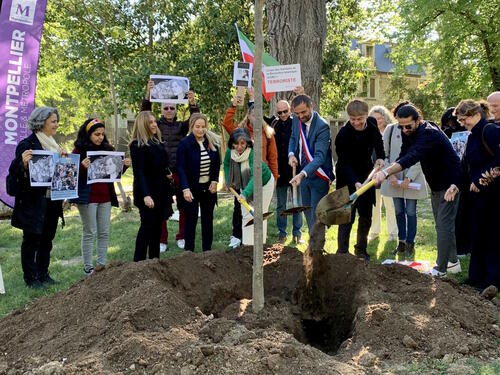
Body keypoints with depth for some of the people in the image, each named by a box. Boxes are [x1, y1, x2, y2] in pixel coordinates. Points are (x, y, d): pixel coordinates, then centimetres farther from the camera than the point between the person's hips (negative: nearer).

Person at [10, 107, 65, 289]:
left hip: (52, 200, 8)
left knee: (47, 239, 14)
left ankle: (43, 274, 25)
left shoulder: (53, 145, 13)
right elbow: (19, 173, -14)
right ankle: (30, 278, 12)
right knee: (31, 240, 3)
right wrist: (24, 163, -33)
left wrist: (64, 158, 2)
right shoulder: (27, 144, -11)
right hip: (33, 202, -7)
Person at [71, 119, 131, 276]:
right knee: (89, 233, 2)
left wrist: (124, 166, -4)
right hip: (88, 197, -5)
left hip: (105, 197, 5)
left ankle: (102, 264, 19)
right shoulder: (79, 150, -6)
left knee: (104, 232, 9)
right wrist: (82, 167, -27)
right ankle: (88, 267, 11)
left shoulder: (107, 149, 9)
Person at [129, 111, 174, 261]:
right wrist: (145, 195, -26)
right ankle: (139, 261, 4)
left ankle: (155, 259, 19)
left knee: (157, 227, 10)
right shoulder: (137, 145, -12)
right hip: (148, 193, -7)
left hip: (161, 191, 7)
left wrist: (168, 173, 6)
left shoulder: (158, 143, 12)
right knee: (147, 226, -5)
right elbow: (138, 172, -18)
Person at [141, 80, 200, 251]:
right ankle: (162, 240, 14)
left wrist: (192, 103, -28)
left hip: (180, 172, 1)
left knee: (184, 205, 6)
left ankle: (182, 237, 21)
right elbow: (145, 114, -10)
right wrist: (148, 94, -26)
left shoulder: (181, 126, 8)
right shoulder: (156, 126, 6)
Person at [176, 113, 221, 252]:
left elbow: (217, 163, 8)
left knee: (208, 218, 12)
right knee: (191, 219, 3)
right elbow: (181, 168, -17)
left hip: (209, 187, 4)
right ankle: (189, 250, 13)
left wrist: (215, 181, -3)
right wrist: (185, 188, -27)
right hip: (192, 188, -4)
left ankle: (207, 249, 23)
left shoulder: (212, 142, -2)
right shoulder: (185, 144, -14)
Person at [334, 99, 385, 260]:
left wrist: (380, 157, -1)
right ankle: (342, 252, 1)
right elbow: (344, 163, -25)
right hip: (348, 179, -6)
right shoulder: (343, 134, -24)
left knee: (366, 216, 13)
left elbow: (378, 140, 14)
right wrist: (355, 182, -37)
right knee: (347, 217, -8)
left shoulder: (372, 123, -8)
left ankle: (361, 249, 29)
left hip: (366, 176, 6)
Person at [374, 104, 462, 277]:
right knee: (442, 225, 16)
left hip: (449, 184, -10)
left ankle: (440, 269, -3)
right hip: (435, 185, 10)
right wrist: (393, 173, -22)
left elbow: (412, 157, -44)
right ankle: (453, 262, 28)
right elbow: (403, 156, -3)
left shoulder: (429, 134, -30)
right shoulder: (409, 132, -1)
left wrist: (386, 172, -53)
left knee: (444, 226, -9)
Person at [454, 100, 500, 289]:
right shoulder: (473, 136, 15)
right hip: (478, 193, 9)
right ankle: (477, 277, 25)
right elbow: (467, 166, 17)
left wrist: (480, 180, -19)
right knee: (477, 234, 14)